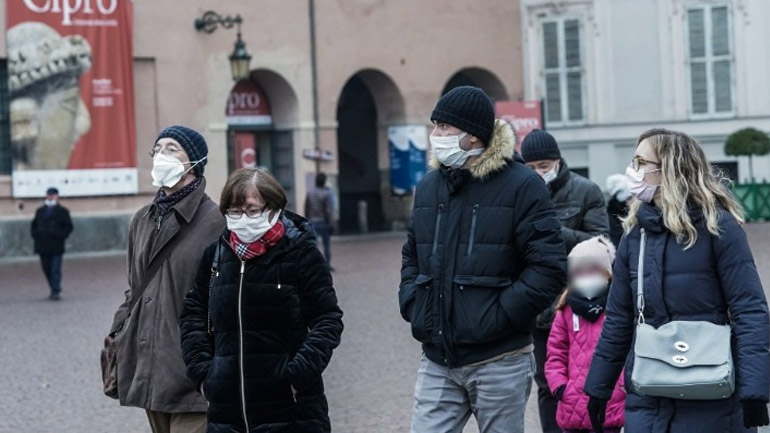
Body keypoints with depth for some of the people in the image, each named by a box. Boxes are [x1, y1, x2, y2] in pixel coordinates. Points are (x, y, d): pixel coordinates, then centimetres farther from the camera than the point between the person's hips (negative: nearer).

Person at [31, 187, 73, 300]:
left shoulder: (62, 211, 1)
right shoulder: (40, 211, 14)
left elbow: (68, 227, 1)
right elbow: (34, 225, 21)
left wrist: (61, 236, -11)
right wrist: (35, 236, 6)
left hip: (56, 247, -4)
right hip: (43, 246, 4)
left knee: (55, 270, -7)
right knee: (47, 269, 8)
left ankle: (56, 292, -8)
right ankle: (55, 290, 22)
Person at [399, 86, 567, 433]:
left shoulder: (520, 186, -8)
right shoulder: (429, 186, 12)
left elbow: (549, 267, -13)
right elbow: (411, 255, 24)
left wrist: (498, 316, -18)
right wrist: (412, 305, 7)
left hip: (498, 361, -5)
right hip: (437, 361, 5)